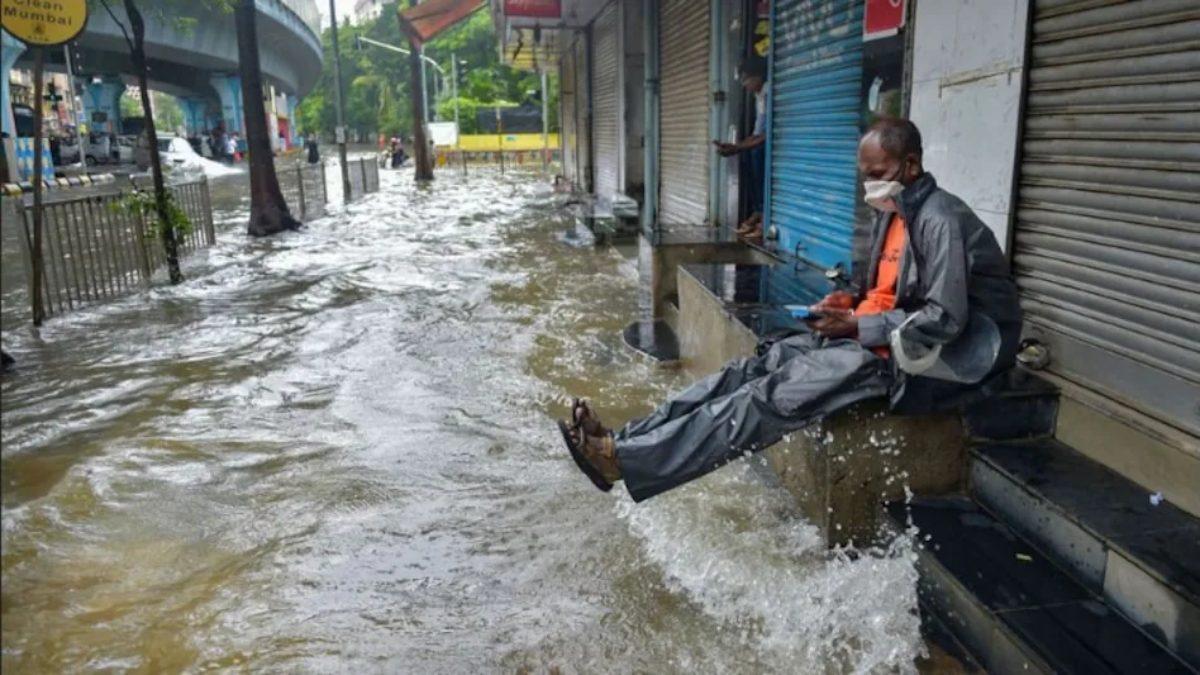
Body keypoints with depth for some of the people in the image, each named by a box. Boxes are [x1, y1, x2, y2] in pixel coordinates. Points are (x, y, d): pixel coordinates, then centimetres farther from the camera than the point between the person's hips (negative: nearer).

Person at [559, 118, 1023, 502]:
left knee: (773, 397, -24)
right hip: (874, 335, 9)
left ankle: (622, 460, -28)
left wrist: (856, 326, -19)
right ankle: (624, 440, -14)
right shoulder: (892, 213, 12)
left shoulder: (941, 221, -18)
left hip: (916, 358, -9)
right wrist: (849, 301, 2)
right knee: (755, 368, -9)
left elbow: (945, 321, -23)